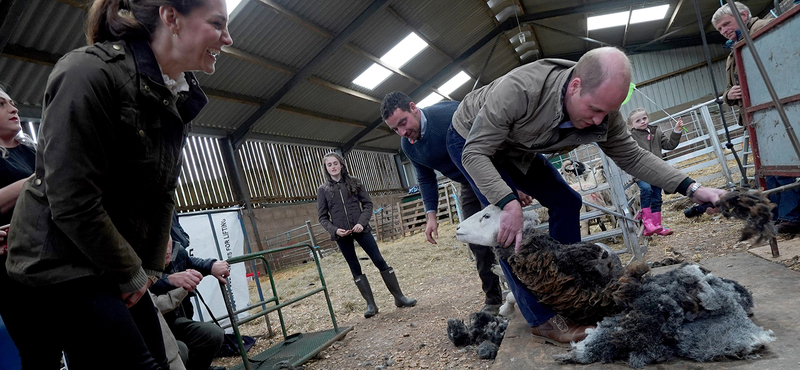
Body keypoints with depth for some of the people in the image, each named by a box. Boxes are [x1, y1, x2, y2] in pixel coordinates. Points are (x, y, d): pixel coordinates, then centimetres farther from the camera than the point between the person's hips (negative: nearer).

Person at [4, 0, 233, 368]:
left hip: (122, 266, 8)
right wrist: (131, 274, -12)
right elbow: (72, 201, -22)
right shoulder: (89, 71, -20)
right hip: (59, 264, -7)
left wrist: (149, 268, 2)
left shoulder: (176, 101, 5)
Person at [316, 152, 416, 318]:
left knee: (380, 262, -1)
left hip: (361, 230, 0)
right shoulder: (323, 190, 3)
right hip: (342, 235, 0)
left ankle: (399, 297, 8)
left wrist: (362, 223, -13)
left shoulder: (354, 183, 5)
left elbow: (368, 204, 3)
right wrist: (334, 230, -13)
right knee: (356, 270, 5)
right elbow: (322, 217, 4)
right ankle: (370, 304, 13)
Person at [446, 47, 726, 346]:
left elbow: (632, 156, -8)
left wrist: (691, 188, -18)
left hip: (515, 148, 7)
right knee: (508, 225, -22)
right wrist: (508, 203, -47)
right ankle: (541, 321, -13)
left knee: (566, 201, 0)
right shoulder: (519, 89, -42)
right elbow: (475, 153, -36)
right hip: (470, 141, -6)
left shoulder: (602, 110, -21)